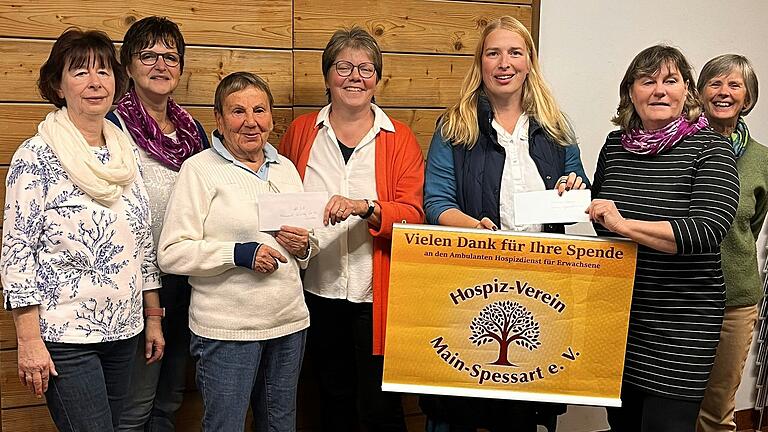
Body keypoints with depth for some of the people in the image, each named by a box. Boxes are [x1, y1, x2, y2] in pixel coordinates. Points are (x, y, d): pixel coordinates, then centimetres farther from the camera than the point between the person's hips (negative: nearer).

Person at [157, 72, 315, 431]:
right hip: (227, 331, -6)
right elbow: (171, 254, -14)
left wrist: (304, 247, -2)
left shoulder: (285, 168, 11)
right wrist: (238, 253, -23)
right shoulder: (200, 169, -7)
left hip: (289, 322, 6)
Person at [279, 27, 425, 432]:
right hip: (318, 292, 3)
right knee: (334, 399, 19)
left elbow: (414, 214, -9)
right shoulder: (301, 131, 5)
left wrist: (365, 208, -26)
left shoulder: (399, 138, -1)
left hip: (375, 296, -2)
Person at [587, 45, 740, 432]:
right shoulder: (616, 143, 6)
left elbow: (708, 230, -24)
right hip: (617, 312, 5)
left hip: (679, 325, -5)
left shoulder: (709, 149, -9)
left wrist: (625, 224, -30)